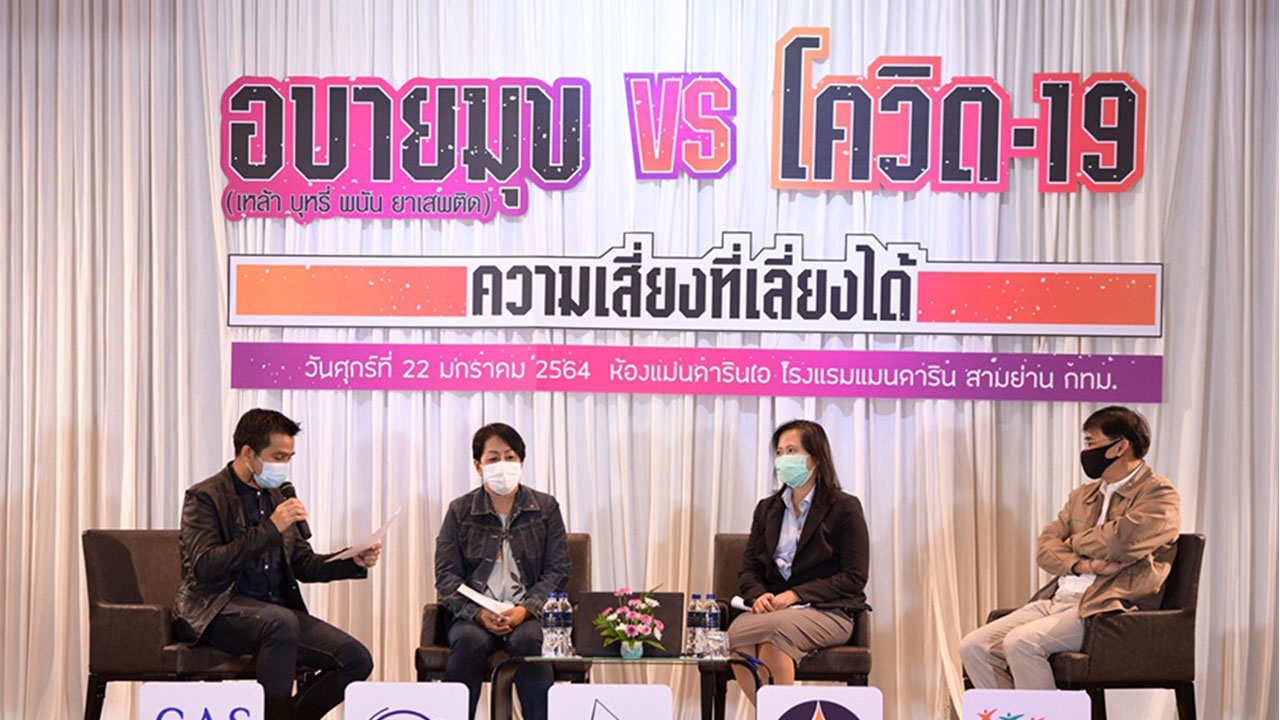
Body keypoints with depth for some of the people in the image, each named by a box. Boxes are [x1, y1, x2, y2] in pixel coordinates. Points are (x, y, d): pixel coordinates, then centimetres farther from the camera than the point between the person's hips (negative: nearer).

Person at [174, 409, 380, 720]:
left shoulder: (277, 496, 16)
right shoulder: (205, 497, -4)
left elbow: (302, 564, 20)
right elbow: (205, 566, -18)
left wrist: (354, 562, 2)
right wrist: (270, 528, -21)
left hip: (277, 610, 7)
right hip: (218, 612, -7)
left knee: (357, 659, -12)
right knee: (281, 621, -39)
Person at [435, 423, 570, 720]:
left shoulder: (545, 507, 10)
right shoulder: (460, 511, 9)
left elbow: (557, 571, 5)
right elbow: (447, 576, 4)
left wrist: (525, 609, -12)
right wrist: (479, 613, -14)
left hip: (529, 614, 0)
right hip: (475, 614, 0)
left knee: (528, 640, -34)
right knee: (468, 641, -33)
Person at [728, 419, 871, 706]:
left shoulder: (845, 508, 3)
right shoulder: (767, 509, 20)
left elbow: (854, 577, -4)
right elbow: (749, 568, 17)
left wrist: (795, 595, -13)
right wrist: (758, 595, -8)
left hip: (827, 613, -4)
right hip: (775, 610, 4)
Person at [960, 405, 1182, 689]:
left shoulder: (1159, 493, -1)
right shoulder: (1083, 495, 22)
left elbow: (1119, 540, -18)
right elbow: (1045, 548, 11)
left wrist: (1075, 542, 2)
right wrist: (1084, 564, -10)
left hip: (1107, 609, -8)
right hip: (1055, 601, 8)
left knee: (1022, 642, -30)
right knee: (974, 647, -10)